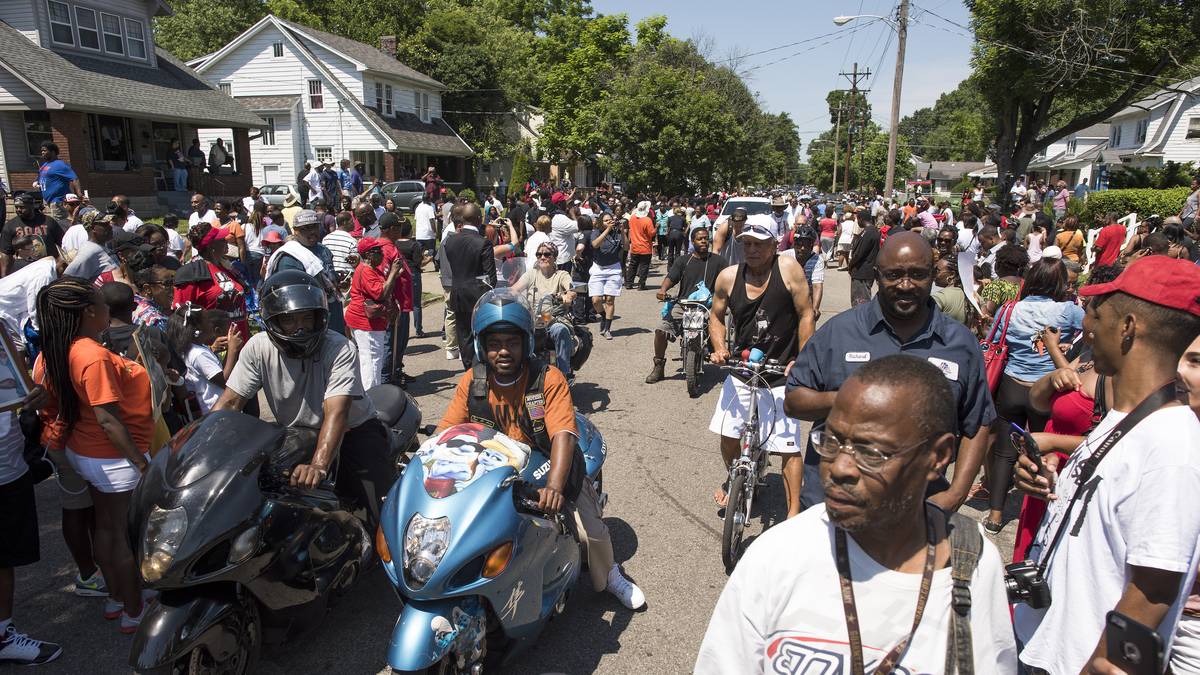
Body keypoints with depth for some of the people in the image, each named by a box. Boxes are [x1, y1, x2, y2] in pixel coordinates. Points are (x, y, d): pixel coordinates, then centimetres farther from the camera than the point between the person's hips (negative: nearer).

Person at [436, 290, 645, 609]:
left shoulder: (549, 378, -19)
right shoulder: (471, 382, -7)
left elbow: (564, 435, -30)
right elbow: (444, 432, -7)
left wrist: (554, 486, -46)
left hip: (547, 468, -3)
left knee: (590, 529, -11)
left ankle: (608, 576, 22)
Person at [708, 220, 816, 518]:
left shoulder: (788, 268, -10)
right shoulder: (728, 277, -2)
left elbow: (805, 315, -8)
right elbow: (716, 316, 12)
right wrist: (720, 348, -5)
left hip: (781, 374, -3)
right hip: (740, 372, 4)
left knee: (788, 447, -1)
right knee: (728, 435, 11)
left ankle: (794, 512, 14)